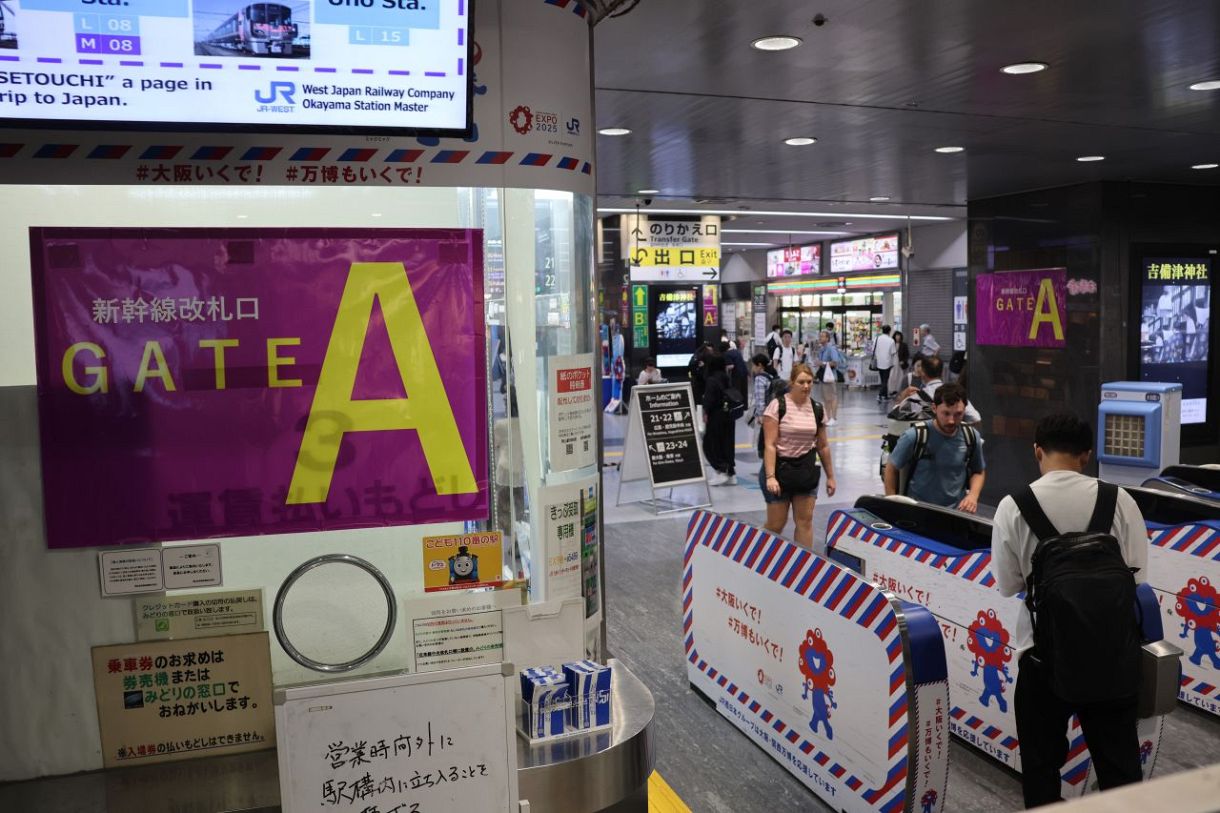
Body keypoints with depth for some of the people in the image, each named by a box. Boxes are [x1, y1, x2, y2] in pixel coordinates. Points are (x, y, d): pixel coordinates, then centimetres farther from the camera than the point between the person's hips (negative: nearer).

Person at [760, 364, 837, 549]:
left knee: (805, 520, 3)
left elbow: (823, 446, 11)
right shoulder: (777, 406, -11)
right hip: (780, 468, -4)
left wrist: (830, 476, 12)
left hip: (806, 470, 4)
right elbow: (770, 445, -15)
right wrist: (770, 476, -22)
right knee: (776, 523, 2)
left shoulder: (816, 408, 4)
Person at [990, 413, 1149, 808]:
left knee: (1041, 763, 15)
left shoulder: (1013, 507, -12)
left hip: (1044, 651, -1)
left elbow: (1007, 586, -7)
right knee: (1118, 761, 19)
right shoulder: (1119, 501, -9)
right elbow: (1138, 576, -4)